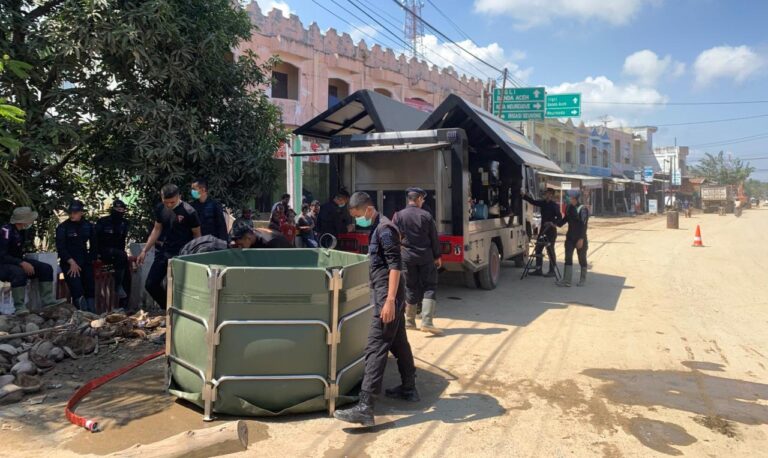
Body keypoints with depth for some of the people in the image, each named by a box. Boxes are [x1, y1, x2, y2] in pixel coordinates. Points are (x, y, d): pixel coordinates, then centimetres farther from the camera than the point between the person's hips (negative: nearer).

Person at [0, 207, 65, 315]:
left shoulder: (24, 231, 3)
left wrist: (24, 261, 5)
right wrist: (22, 263, -32)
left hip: (18, 261, 8)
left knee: (46, 268, -7)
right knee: (19, 272, -38)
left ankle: (47, 300, -13)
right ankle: (19, 307, -34)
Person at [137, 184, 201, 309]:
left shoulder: (189, 212, -13)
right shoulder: (160, 209, 2)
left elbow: (197, 235, -5)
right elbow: (157, 229, 14)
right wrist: (144, 250, 11)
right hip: (162, 252, 6)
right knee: (150, 284, 7)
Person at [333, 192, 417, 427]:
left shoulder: (384, 229, -15)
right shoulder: (376, 228, 16)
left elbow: (396, 266, -21)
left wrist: (389, 300, -26)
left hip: (387, 295, -10)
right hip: (386, 294, 10)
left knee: (376, 347, -12)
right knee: (399, 343, 19)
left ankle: (365, 407, -13)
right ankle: (409, 389, 33)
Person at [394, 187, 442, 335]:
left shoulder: (398, 216, 0)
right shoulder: (426, 216, -3)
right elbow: (434, 238, 1)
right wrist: (437, 256, 9)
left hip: (407, 257, 2)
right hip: (426, 257, -2)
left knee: (411, 288, 12)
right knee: (429, 287, 4)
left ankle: (409, 321, 20)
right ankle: (427, 322, -5)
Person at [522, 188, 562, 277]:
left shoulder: (555, 205, -11)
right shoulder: (543, 203, 9)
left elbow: (559, 217, -16)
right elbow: (533, 202, 13)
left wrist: (553, 223, -32)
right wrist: (524, 195, 5)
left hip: (551, 230, -7)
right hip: (543, 230, 7)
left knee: (550, 250, -1)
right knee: (538, 249, 9)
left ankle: (552, 271, 7)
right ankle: (538, 269, 17)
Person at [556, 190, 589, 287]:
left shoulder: (582, 209, -16)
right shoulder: (568, 207, 3)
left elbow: (584, 225, -19)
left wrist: (581, 239, -23)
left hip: (580, 238, -6)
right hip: (570, 237, 6)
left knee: (582, 259, 8)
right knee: (568, 258, 1)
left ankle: (583, 279, 22)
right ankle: (566, 280, 2)